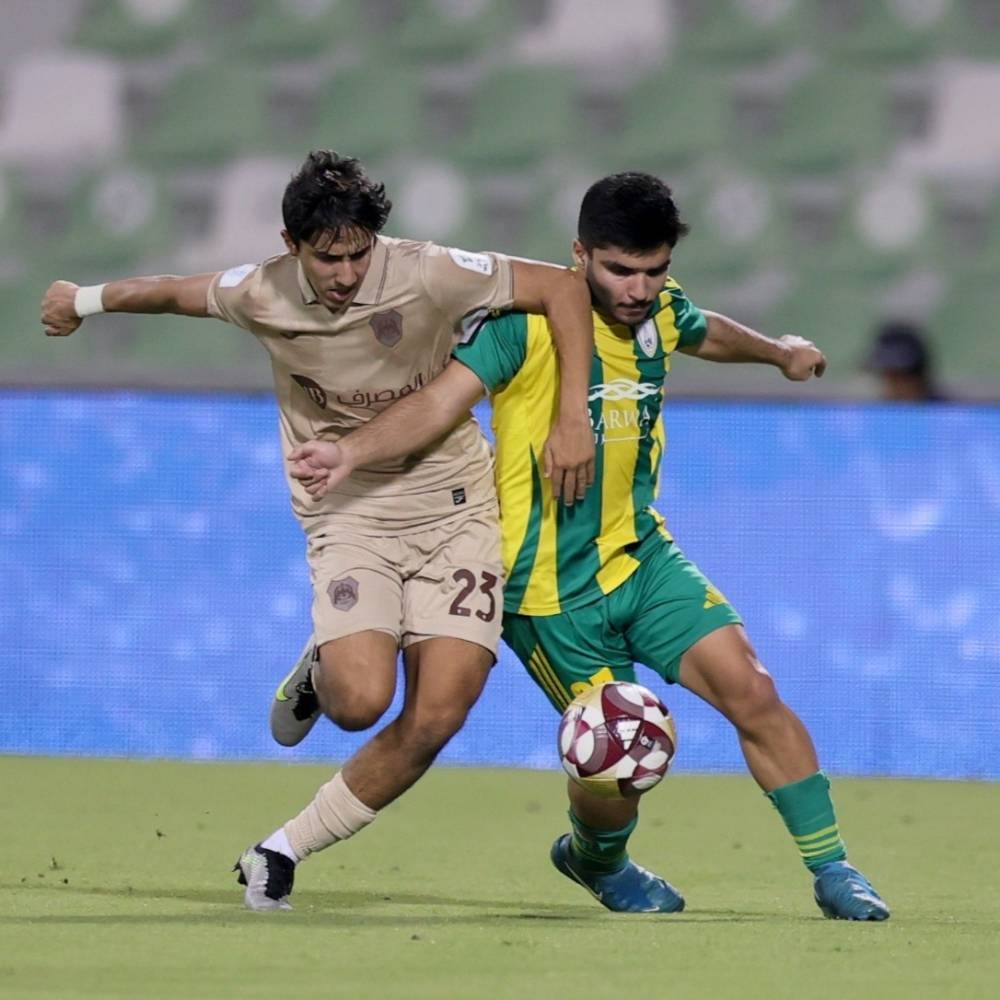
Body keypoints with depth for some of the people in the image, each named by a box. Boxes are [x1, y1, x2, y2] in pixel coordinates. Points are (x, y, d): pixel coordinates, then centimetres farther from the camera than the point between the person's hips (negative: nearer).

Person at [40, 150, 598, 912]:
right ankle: (322, 669, 15)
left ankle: (282, 852, 2)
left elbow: (564, 287, -10)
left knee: (436, 718, -14)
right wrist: (85, 302, 30)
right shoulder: (260, 296, -8)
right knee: (361, 700, -24)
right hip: (349, 515, 0)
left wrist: (572, 419, -15)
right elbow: (175, 292, 14)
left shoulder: (426, 276, -16)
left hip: (452, 509, 0)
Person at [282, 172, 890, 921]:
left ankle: (832, 870, 4)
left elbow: (705, 332, 28)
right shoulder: (529, 317, -17)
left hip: (641, 552, 6)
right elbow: (445, 399, -27)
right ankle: (597, 858, 28)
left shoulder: (660, 311, 3)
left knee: (750, 689, -10)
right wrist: (351, 452, -42)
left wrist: (780, 351, 46)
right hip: (552, 588, -6)